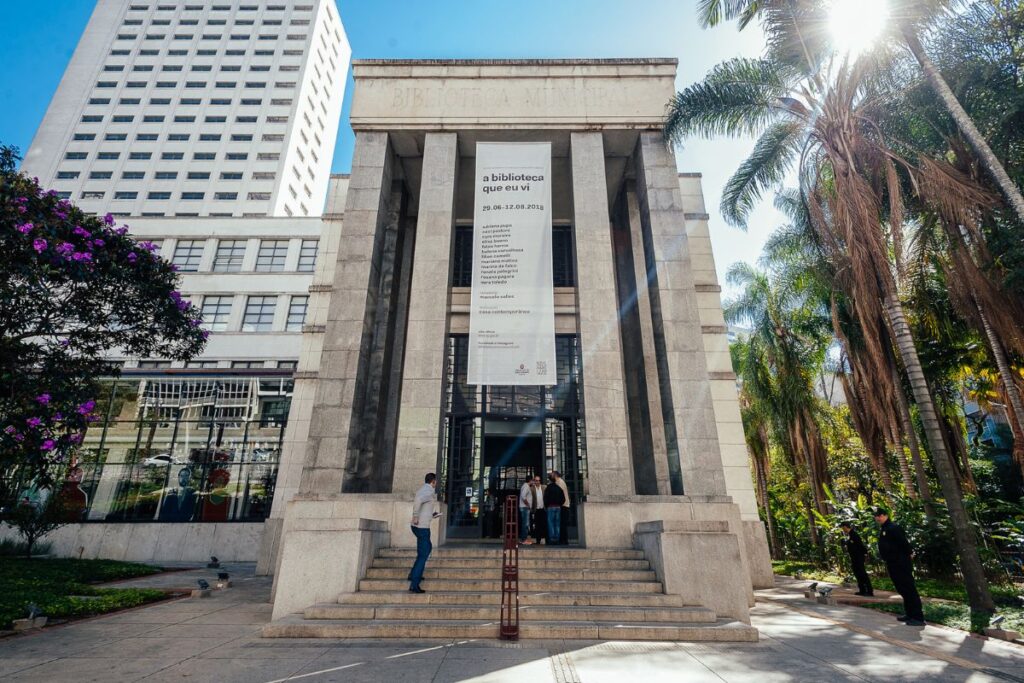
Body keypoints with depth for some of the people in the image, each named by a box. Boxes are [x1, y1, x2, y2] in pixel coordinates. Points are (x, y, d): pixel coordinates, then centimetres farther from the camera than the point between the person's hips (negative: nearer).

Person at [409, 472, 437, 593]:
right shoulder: (429, 491, -16)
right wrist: (415, 517, -28)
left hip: (418, 526, 9)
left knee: (428, 548, 25)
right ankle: (414, 585, -1)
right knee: (423, 555, -2)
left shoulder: (422, 489, 12)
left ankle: (414, 574, 28)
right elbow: (417, 500, -36)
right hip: (422, 527, -9)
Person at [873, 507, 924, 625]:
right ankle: (910, 614, 23)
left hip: (901, 563, -10)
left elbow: (904, 542, -22)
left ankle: (918, 617, -4)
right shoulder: (882, 530, 14)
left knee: (909, 589, -7)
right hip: (892, 564, 10)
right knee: (902, 590, 15)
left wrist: (909, 553, -10)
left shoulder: (893, 528, -16)